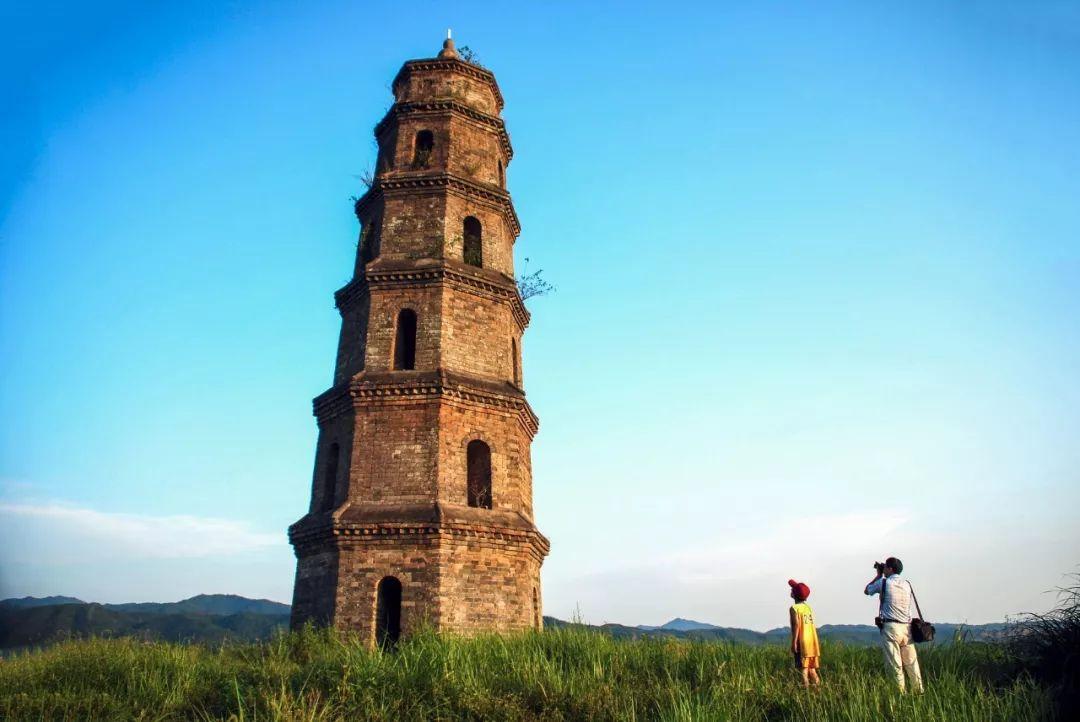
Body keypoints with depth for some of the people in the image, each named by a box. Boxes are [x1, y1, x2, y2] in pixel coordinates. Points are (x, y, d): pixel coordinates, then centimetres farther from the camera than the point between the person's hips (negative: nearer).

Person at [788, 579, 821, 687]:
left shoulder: (795, 608, -8)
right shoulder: (808, 607, 13)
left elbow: (796, 625, -17)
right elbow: (811, 624, 14)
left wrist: (794, 642, -16)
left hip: (802, 642, -7)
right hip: (812, 642, 7)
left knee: (803, 667, -6)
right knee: (811, 667, 13)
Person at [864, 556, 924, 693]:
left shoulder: (884, 582, -2)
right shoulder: (907, 585, 10)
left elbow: (866, 591, 15)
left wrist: (878, 575, 22)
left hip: (891, 627, -5)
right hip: (907, 627, 5)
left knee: (895, 665, -3)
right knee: (912, 664, 10)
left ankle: (900, 692, -5)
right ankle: (919, 691, 11)